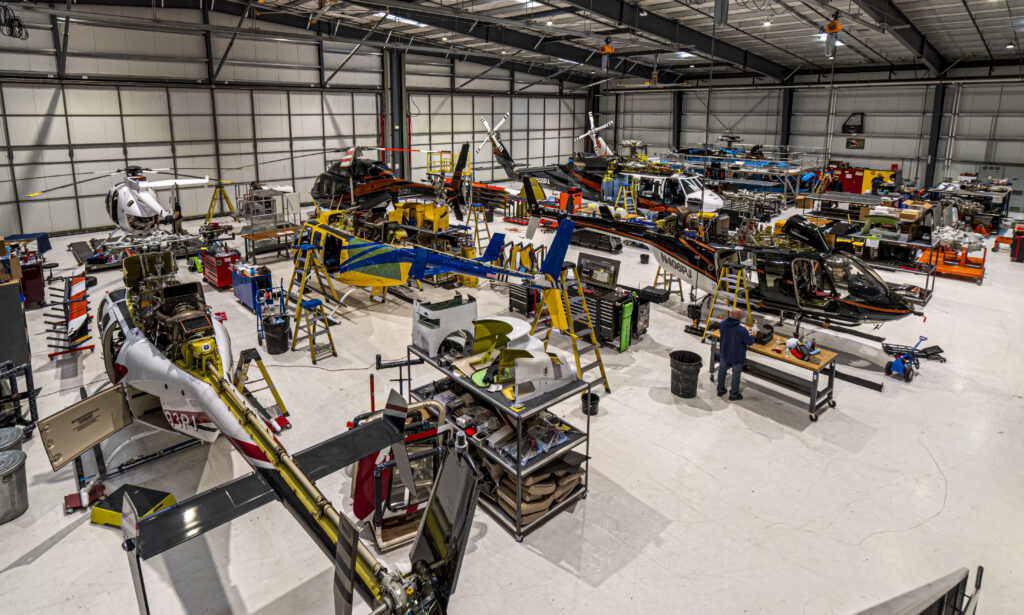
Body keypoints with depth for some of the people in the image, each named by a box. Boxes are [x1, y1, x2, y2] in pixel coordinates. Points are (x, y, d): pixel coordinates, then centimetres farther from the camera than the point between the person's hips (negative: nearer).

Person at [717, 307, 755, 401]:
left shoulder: (722, 324, -18)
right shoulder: (742, 330, -33)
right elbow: (750, 342, -19)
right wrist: (752, 336, 4)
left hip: (725, 354, 5)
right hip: (737, 356, -4)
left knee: (722, 371, 25)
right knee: (736, 375, 17)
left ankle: (720, 390, 43)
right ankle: (733, 395, 33)